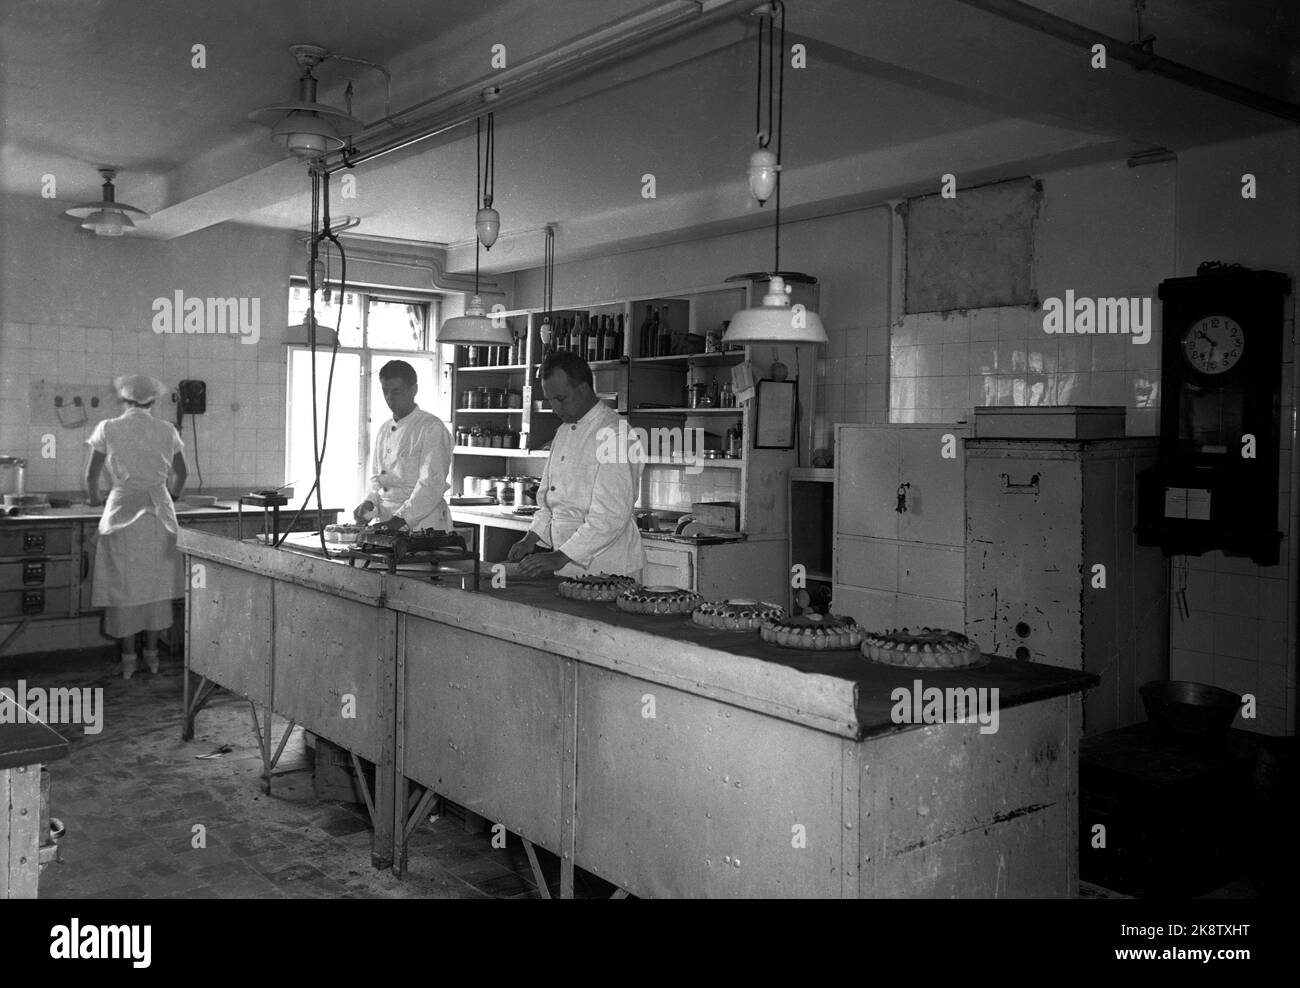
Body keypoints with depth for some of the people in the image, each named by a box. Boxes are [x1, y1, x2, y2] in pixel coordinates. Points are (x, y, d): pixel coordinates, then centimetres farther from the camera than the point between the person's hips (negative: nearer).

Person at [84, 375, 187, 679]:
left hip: (123, 510, -2)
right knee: (156, 582, 10)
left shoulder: (108, 429, -2)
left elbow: (91, 474, 4)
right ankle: (152, 654, 14)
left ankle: (128, 658, 8)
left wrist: (94, 498, 24)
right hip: (159, 513, 2)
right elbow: (181, 474, 15)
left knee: (125, 585, 5)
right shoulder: (168, 431, 4)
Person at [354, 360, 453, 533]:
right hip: (385, 521, 6)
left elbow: (432, 484, -15)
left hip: (422, 525, -6)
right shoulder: (384, 430, 16)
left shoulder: (432, 428, -7)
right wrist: (369, 502, 2)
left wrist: (400, 519, -21)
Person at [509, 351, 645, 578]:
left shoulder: (614, 434, -16)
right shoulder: (565, 430, 12)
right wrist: (531, 538, 4)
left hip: (607, 570, -7)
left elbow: (611, 516, -23)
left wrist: (561, 557, -24)